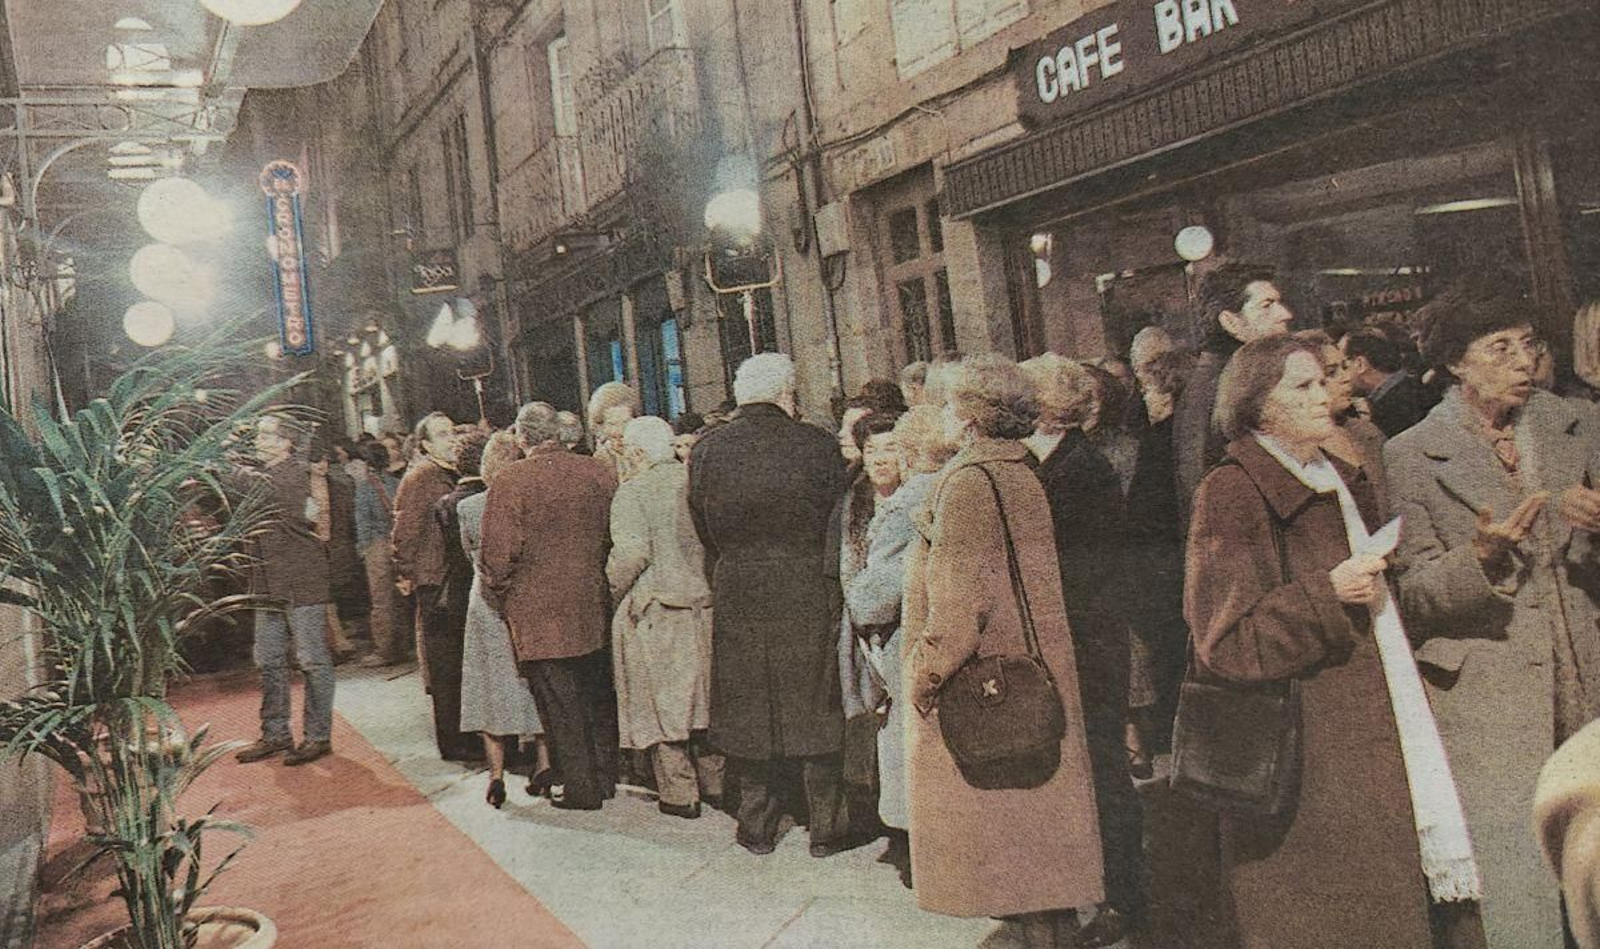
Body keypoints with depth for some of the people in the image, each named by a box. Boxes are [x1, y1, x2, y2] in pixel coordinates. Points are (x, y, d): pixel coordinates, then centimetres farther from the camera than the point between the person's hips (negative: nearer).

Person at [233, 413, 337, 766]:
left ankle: (318, 736, 6)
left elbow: (271, 492, -27)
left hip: (301, 583, -8)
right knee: (269, 662, 12)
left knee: (312, 661, -1)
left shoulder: (298, 473, -8)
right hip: (267, 585, 8)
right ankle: (275, 734, 23)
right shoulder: (259, 474, 17)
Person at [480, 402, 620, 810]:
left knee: (561, 705, 6)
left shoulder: (509, 482, -13)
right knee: (599, 697, 18)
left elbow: (499, 554, -13)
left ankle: (581, 789, 14)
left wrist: (499, 597, 4)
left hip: (540, 615, -4)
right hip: (595, 608, 5)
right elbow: (616, 536, 7)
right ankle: (607, 777, 29)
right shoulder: (599, 472, 0)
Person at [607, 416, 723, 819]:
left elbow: (631, 553, -20)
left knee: (662, 703, 5)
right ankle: (716, 782, 24)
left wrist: (614, 591, -4)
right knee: (705, 695, 16)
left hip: (655, 609, -5)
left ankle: (679, 794, 11)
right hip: (705, 603, 5)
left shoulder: (632, 492, -11)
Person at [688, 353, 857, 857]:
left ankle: (757, 825, 21)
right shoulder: (817, 445, -7)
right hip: (805, 593, -1)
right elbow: (834, 517, 1)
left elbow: (703, 530, 4)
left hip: (735, 595, 2)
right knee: (811, 702, 9)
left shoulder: (706, 450, -2)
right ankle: (826, 828, 17)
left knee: (747, 706, 12)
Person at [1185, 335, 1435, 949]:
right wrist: (1325, 594, -22)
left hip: (1366, 729, 8)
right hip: (1296, 748, -7)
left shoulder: (1344, 480, 13)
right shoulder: (1231, 494, -13)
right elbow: (1225, 639, -16)